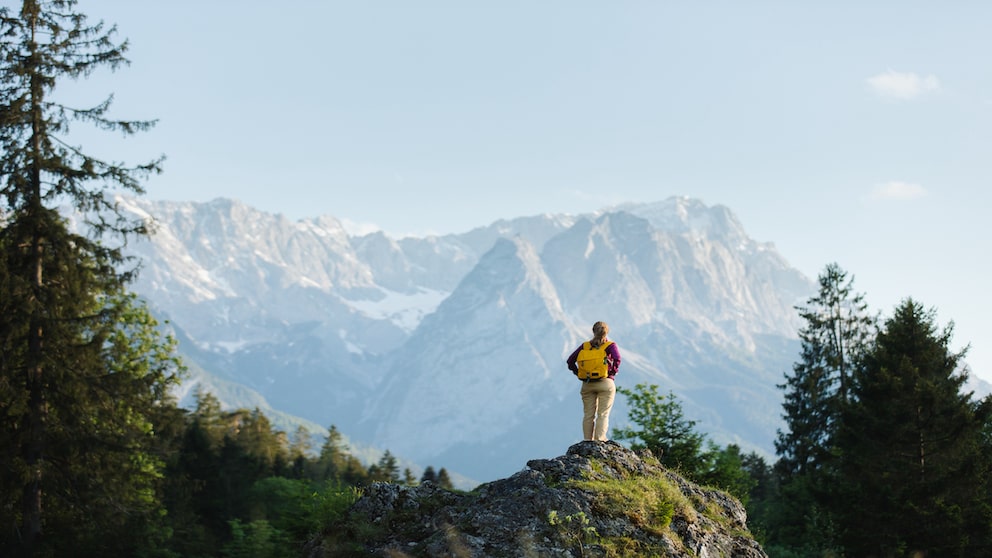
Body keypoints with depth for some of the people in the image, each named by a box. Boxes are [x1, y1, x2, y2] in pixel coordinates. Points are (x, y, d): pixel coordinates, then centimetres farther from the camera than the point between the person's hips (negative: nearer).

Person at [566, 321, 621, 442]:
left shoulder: (585, 346, 8)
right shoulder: (610, 345, -2)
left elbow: (570, 361, 3)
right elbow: (617, 359, -20)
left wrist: (579, 374, 5)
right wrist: (613, 371, -6)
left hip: (587, 385, 3)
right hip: (605, 383, -3)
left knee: (588, 415, 6)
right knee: (603, 414, -1)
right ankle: (600, 440, -9)